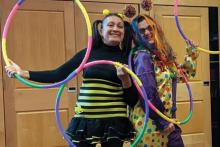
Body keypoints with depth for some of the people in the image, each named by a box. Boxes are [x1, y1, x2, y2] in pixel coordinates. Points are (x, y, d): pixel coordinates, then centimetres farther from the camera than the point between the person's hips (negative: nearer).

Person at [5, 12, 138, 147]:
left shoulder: (126, 58, 1)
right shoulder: (87, 53, 3)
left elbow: (132, 100, -1)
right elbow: (57, 75, 2)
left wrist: (125, 78, -18)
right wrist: (23, 73, -3)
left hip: (114, 122, -1)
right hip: (85, 120, 1)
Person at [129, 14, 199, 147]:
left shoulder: (161, 54, 10)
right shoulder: (143, 56, -14)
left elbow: (179, 75, 24)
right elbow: (148, 94, -21)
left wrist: (191, 55, 23)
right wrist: (163, 122, -17)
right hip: (151, 123, -8)